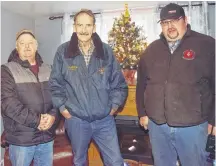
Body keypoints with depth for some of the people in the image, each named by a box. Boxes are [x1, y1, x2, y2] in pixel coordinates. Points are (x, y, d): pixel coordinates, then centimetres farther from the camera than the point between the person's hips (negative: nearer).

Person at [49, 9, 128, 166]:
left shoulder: (106, 51, -1)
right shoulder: (63, 51, -4)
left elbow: (119, 82, 4)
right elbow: (55, 83, 1)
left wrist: (114, 106, 0)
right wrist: (63, 108, -3)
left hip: (105, 119, 1)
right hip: (76, 120, 0)